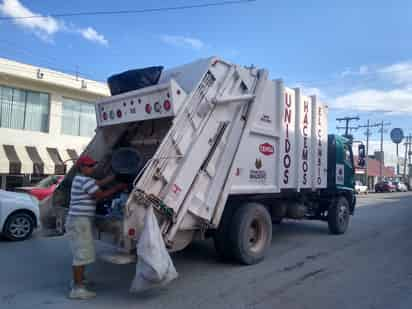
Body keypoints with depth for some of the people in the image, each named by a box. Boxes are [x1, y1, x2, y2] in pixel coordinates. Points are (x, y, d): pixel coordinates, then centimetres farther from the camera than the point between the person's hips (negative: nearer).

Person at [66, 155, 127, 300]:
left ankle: (79, 279, 37)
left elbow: (101, 182, 13)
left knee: (82, 252, 22)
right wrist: (119, 187, -6)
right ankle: (77, 289, 1)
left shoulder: (80, 179, 14)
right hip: (79, 221, -11)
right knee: (82, 253, -5)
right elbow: (102, 195, -14)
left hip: (80, 220, 11)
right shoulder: (85, 181, -17)